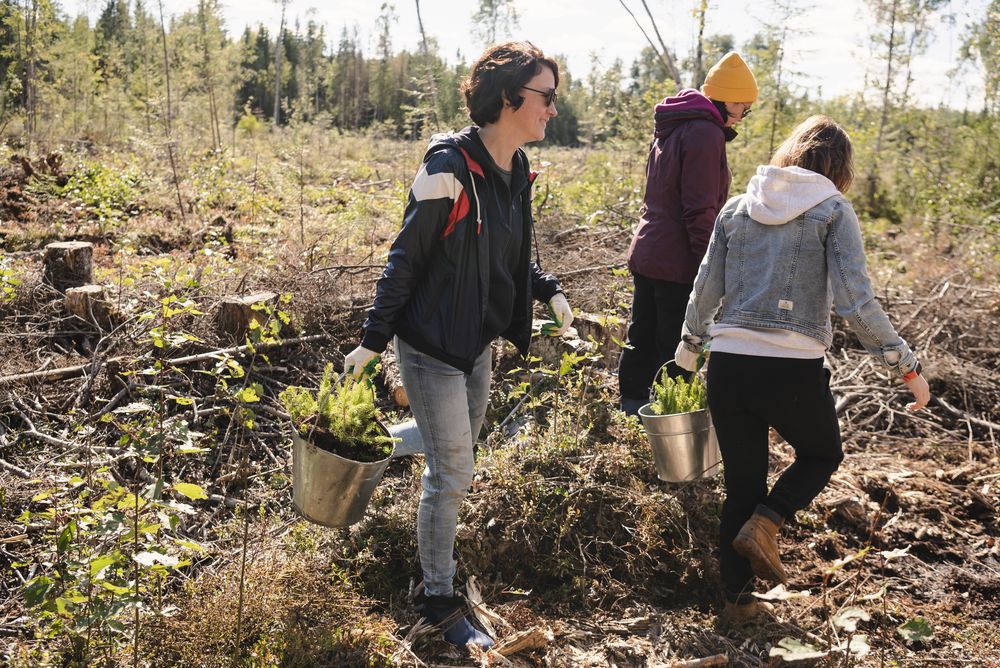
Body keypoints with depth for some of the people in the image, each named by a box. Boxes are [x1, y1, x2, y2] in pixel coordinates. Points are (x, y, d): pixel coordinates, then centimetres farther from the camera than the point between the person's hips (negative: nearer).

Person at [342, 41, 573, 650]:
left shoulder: (517, 169, 3)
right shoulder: (450, 168, -22)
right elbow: (407, 258, -17)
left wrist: (549, 290, 2)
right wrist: (373, 341, -15)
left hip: (478, 343, 8)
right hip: (433, 345, -8)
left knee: (459, 444, 21)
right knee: (453, 476, 0)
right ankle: (440, 601, 18)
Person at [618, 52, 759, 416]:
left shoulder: (669, 128, 15)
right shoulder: (706, 133, -16)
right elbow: (700, 211, -20)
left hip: (644, 253, 9)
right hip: (679, 262, -9)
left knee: (643, 338, 17)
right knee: (678, 350, 0)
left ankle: (632, 403, 27)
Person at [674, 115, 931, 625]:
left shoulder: (737, 208, 10)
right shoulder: (833, 210, -2)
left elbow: (705, 290, 13)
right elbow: (855, 302, -11)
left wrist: (689, 346, 29)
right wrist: (907, 367, -4)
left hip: (728, 367, 4)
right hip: (794, 371, -3)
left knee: (741, 484, 18)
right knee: (822, 453, 26)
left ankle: (738, 600, 24)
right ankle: (763, 524, 4)